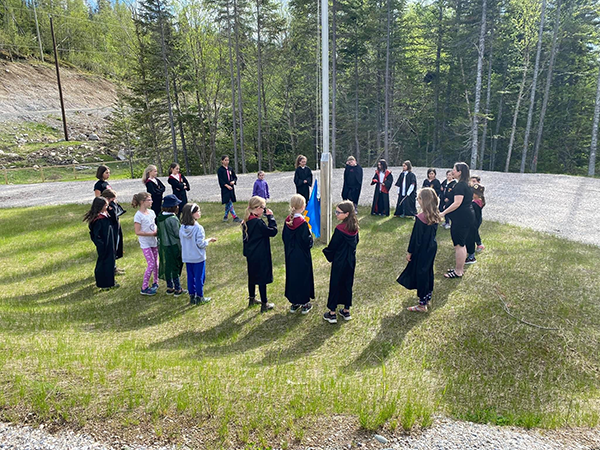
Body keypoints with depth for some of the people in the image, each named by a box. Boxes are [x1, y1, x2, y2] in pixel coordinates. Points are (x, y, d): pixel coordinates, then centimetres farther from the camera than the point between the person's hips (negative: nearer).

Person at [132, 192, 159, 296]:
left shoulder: (151, 212, 6)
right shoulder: (138, 216, -17)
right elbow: (138, 232, -18)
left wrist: (157, 230, -2)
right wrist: (152, 233, -20)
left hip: (154, 241, 7)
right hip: (145, 244, -7)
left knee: (156, 263, 13)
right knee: (151, 264, -8)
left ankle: (155, 282, 30)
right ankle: (144, 288, 3)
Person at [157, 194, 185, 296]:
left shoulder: (160, 217, 1)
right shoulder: (173, 219, -23)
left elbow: (158, 232, 10)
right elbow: (177, 234, -19)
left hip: (163, 246, 7)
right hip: (173, 246, -7)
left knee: (167, 267, 17)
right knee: (175, 267, 5)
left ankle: (169, 287, 29)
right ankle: (177, 289, 15)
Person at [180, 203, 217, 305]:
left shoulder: (182, 228, -2)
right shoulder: (198, 228, -21)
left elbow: (182, 242, 7)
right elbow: (201, 244, -19)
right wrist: (209, 240, -2)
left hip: (187, 258, 6)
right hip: (198, 258, -6)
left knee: (190, 277, 16)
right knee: (199, 277, 7)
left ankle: (192, 297, 25)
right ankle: (199, 298, 16)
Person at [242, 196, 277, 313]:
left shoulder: (246, 221, 2)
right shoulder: (258, 222, -25)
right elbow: (273, 231, -21)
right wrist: (270, 217, -14)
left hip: (250, 255, 8)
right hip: (261, 256, -8)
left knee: (252, 277, 22)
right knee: (262, 279, 4)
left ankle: (252, 299, 39)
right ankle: (264, 304, 15)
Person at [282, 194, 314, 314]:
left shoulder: (288, 221, -4)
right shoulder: (303, 223, -22)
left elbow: (284, 237, 5)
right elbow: (308, 242, -20)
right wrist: (310, 233, -1)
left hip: (290, 256, 6)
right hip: (302, 257, -6)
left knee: (292, 276, 15)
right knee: (304, 276, 8)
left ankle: (294, 303, 26)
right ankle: (305, 303, 19)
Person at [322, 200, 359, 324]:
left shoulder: (339, 229, -24)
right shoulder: (354, 228, -2)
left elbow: (332, 246, -16)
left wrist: (326, 251, 5)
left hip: (339, 262, -7)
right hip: (351, 261, 7)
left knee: (335, 285, 5)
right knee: (347, 284, 17)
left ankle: (332, 314, 14)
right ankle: (346, 311, 28)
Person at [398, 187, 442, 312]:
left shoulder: (421, 217, -24)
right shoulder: (435, 215, -1)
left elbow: (416, 237, -18)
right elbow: (433, 231, 8)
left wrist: (410, 252, -8)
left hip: (421, 251, -8)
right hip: (432, 248, 8)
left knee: (421, 275, 3)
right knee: (428, 272, 20)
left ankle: (422, 304, 12)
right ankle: (428, 298, 35)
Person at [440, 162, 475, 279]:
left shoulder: (460, 186, -18)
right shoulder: (466, 185, 14)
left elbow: (457, 203, -24)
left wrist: (443, 213, -18)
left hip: (462, 219, -11)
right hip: (468, 217, 11)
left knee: (459, 245, -3)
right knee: (462, 244, 18)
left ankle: (458, 272, 5)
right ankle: (460, 268, 29)